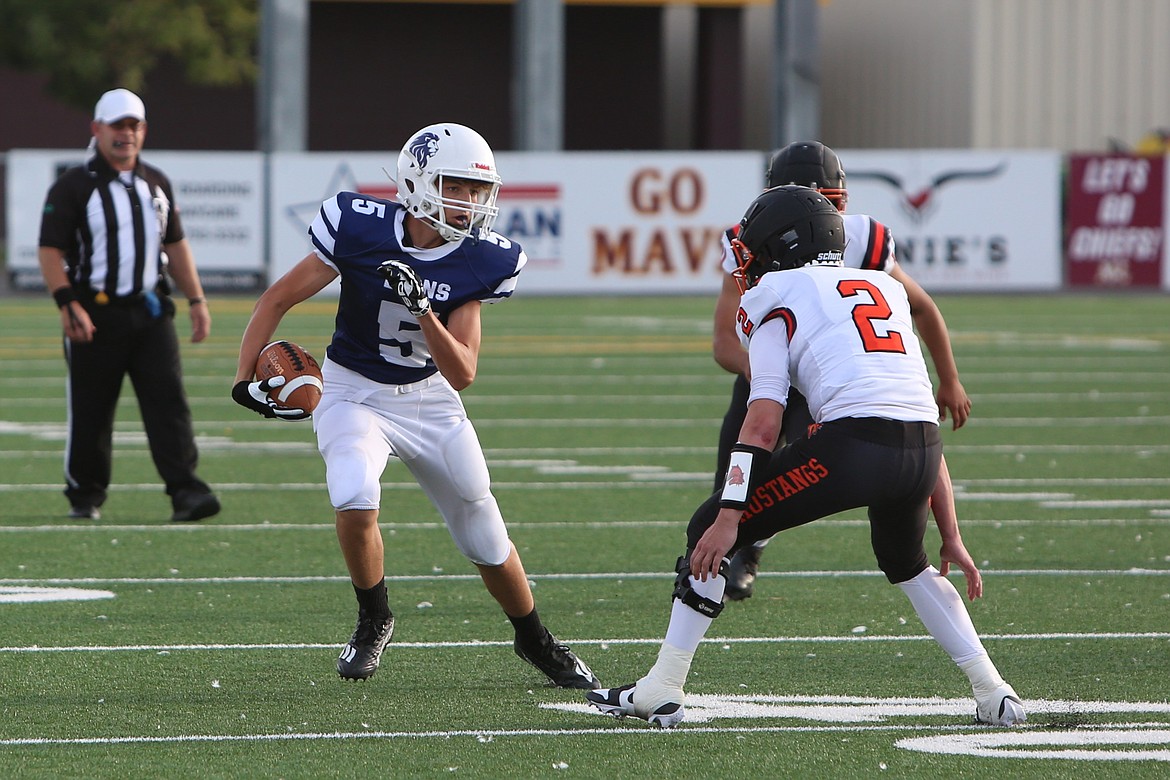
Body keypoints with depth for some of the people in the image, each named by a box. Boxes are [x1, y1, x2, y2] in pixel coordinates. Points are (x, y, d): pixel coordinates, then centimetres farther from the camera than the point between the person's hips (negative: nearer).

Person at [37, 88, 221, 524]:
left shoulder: (156, 185, 15)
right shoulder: (73, 187, -3)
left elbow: (175, 245, 22)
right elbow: (50, 250, -8)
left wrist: (196, 299, 14)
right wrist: (69, 305, -20)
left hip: (150, 311, 4)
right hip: (96, 314, -4)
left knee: (168, 399, -8)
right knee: (90, 409, 2)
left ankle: (185, 491, -14)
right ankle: (85, 495, 16)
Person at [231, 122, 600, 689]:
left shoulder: (480, 264, -13)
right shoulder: (360, 230, -21)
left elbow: (462, 374, -16)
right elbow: (278, 299, -9)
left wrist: (423, 311, -32)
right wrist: (245, 378, -17)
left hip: (429, 398, 3)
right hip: (354, 392, -3)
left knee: (485, 535, 8)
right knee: (355, 499, -30)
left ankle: (535, 640, 35)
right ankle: (374, 621, -3)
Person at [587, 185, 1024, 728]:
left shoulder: (773, 297, 13)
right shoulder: (886, 289, 30)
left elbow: (764, 419, 1)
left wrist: (728, 519, -2)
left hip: (853, 440, -6)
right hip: (925, 448, 6)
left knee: (710, 530, 11)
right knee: (905, 562, 35)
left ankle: (661, 690, 7)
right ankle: (992, 692, 24)